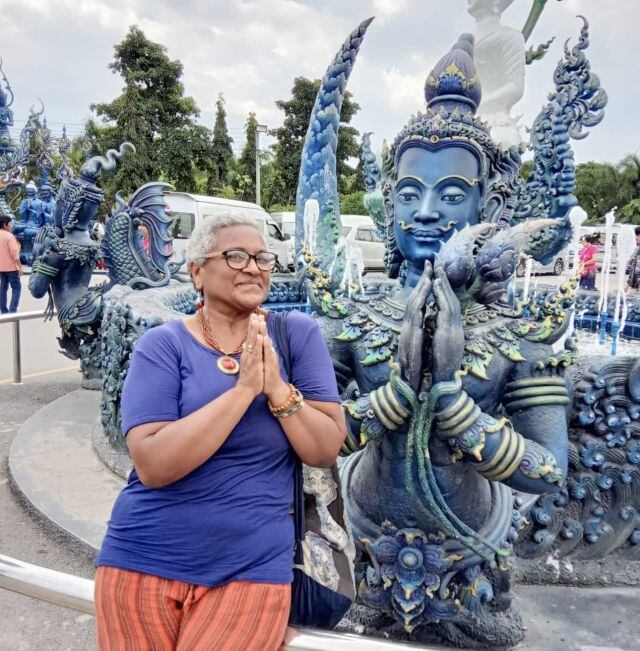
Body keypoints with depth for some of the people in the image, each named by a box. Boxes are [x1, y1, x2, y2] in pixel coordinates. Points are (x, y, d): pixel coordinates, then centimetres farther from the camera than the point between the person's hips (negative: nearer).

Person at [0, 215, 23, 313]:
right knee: (16, 288, -2)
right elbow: (14, 253, -19)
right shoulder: (9, 236, -15)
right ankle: (12, 311, -10)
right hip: (11, 267, -8)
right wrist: (20, 267, -15)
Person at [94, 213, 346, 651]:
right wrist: (244, 388, -24)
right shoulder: (162, 344, -7)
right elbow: (152, 465, -19)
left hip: (253, 565, 0)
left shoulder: (298, 333, -3)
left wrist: (276, 387, -21)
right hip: (145, 558, 0)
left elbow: (327, 451, -6)